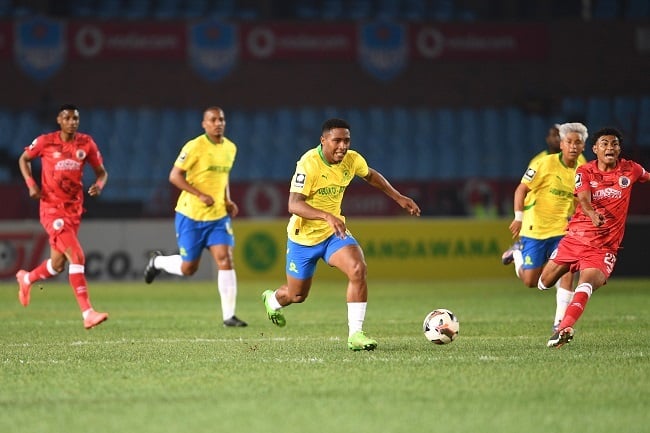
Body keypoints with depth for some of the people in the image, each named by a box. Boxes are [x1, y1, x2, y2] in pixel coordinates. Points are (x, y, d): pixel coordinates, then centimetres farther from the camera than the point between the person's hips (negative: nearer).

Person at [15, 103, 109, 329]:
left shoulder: (86, 143, 1)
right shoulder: (45, 142, -6)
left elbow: (101, 172, 10)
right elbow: (24, 159, 11)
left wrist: (99, 185, -13)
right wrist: (31, 184, -4)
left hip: (74, 209, 5)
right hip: (51, 208, -5)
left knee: (57, 264, 13)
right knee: (77, 257, -19)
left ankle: (26, 279, 46)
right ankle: (87, 313, -20)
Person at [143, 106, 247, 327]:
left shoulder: (230, 148, 7)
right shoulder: (195, 147, -14)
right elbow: (175, 176, -14)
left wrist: (228, 201, 8)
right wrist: (200, 195, -22)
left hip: (218, 216, 5)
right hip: (191, 215, -5)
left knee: (225, 260, -12)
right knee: (188, 268, 3)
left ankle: (229, 315, -8)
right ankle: (158, 261, 36)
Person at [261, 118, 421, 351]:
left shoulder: (352, 159, -9)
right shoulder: (309, 164, -27)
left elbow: (370, 175, 16)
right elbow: (294, 205, -35)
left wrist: (399, 197, 10)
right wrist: (327, 216, -49)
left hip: (334, 232, 4)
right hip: (303, 236, -4)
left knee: (358, 269, -25)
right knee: (297, 295, 13)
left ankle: (355, 334, -19)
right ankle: (272, 300, 53)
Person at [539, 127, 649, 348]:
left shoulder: (630, 169, 2)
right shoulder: (585, 171, -2)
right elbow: (584, 200, -21)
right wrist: (593, 215, -41)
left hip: (605, 245, -1)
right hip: (576, 236, 2)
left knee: (587, 283, -30)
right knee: (544, 283, 12)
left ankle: (564, 328, -41)